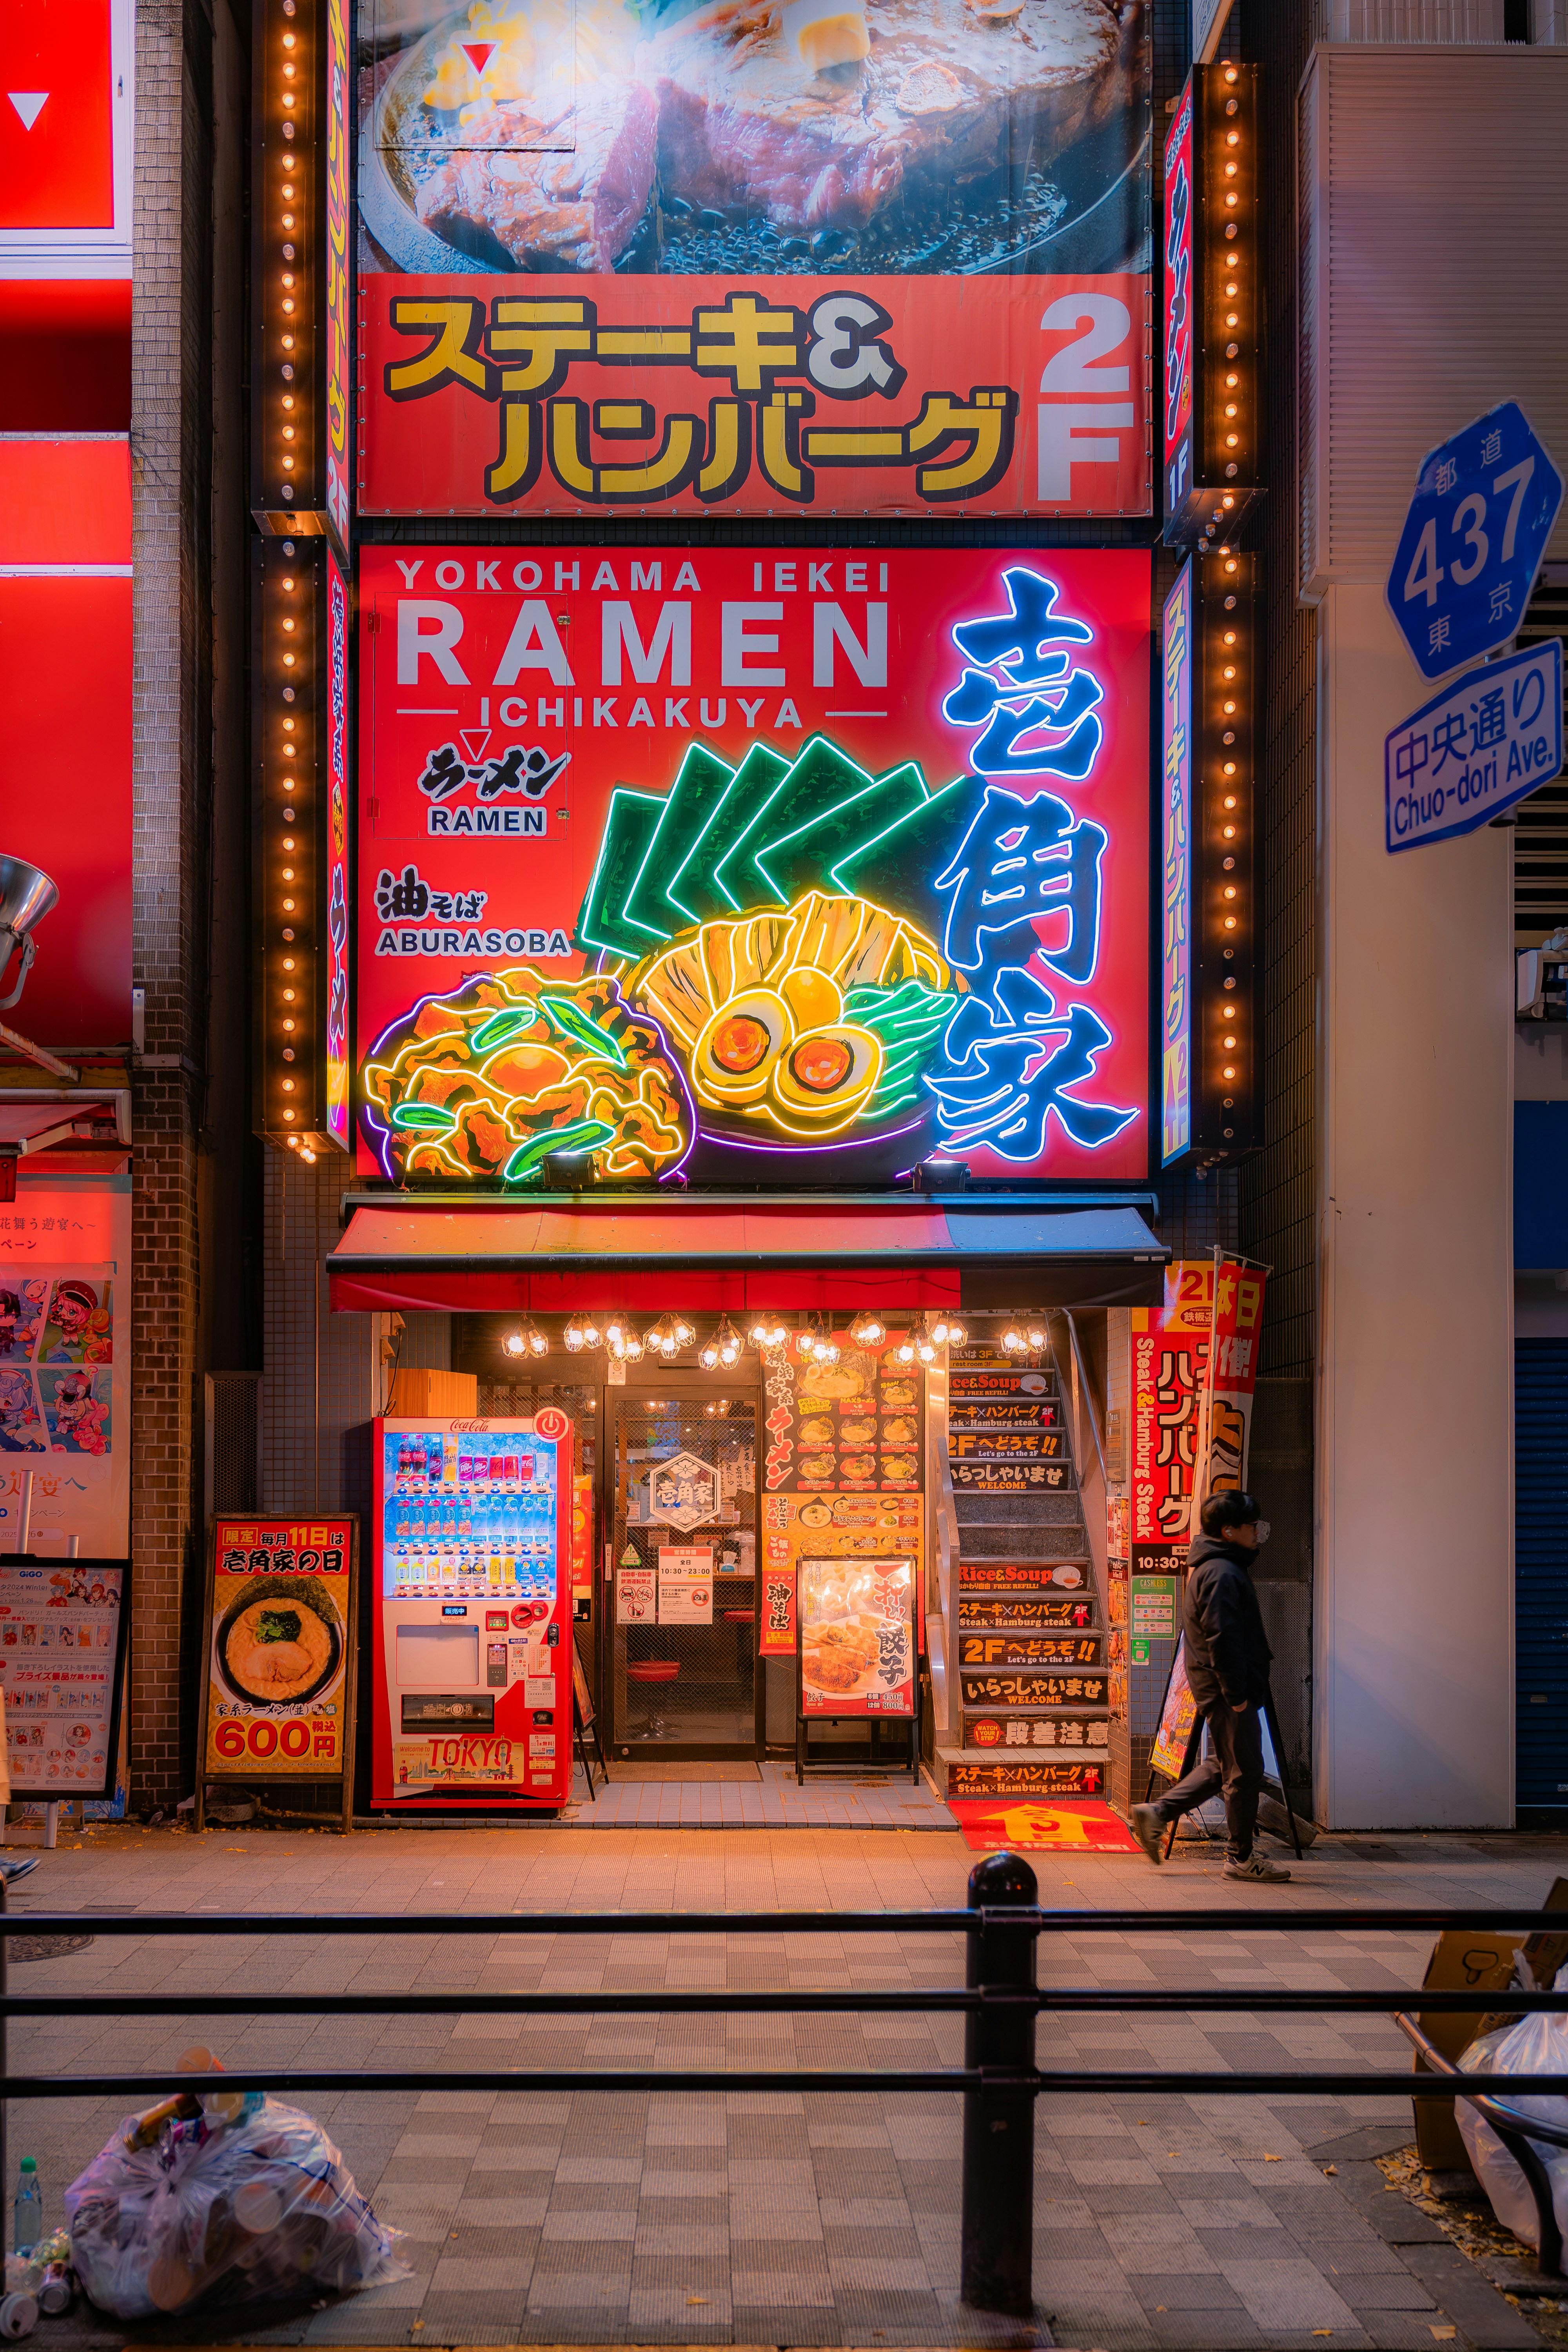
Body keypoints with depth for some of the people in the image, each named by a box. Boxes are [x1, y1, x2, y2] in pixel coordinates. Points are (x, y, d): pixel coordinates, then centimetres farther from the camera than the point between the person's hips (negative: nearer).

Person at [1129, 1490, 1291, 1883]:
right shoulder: (1223, 1574, -19)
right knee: (1245, 1771, -1)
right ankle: (1242, 1858, 9)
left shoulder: (1213, 1567, 15)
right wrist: (1237, 1694, -21)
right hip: (1226, 1688, -11)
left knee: (1225, 1765, 18)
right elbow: (1222, 1640, -24)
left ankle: (1157, 1814, 19)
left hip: (1220, 1685, 11)